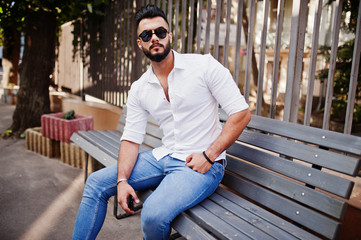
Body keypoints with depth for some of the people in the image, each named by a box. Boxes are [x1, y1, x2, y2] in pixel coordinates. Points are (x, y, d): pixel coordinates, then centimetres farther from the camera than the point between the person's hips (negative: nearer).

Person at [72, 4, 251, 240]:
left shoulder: (204, 66, -9)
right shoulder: (139, 89, 6)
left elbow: (241, 113, -11)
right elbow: (131, 139, 6)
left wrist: (209, 156, -16)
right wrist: (122, 180, -8)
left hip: (201, 165, -5)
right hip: (163, 157, 6)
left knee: (153, 213, -28)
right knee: (96, 183, 2)